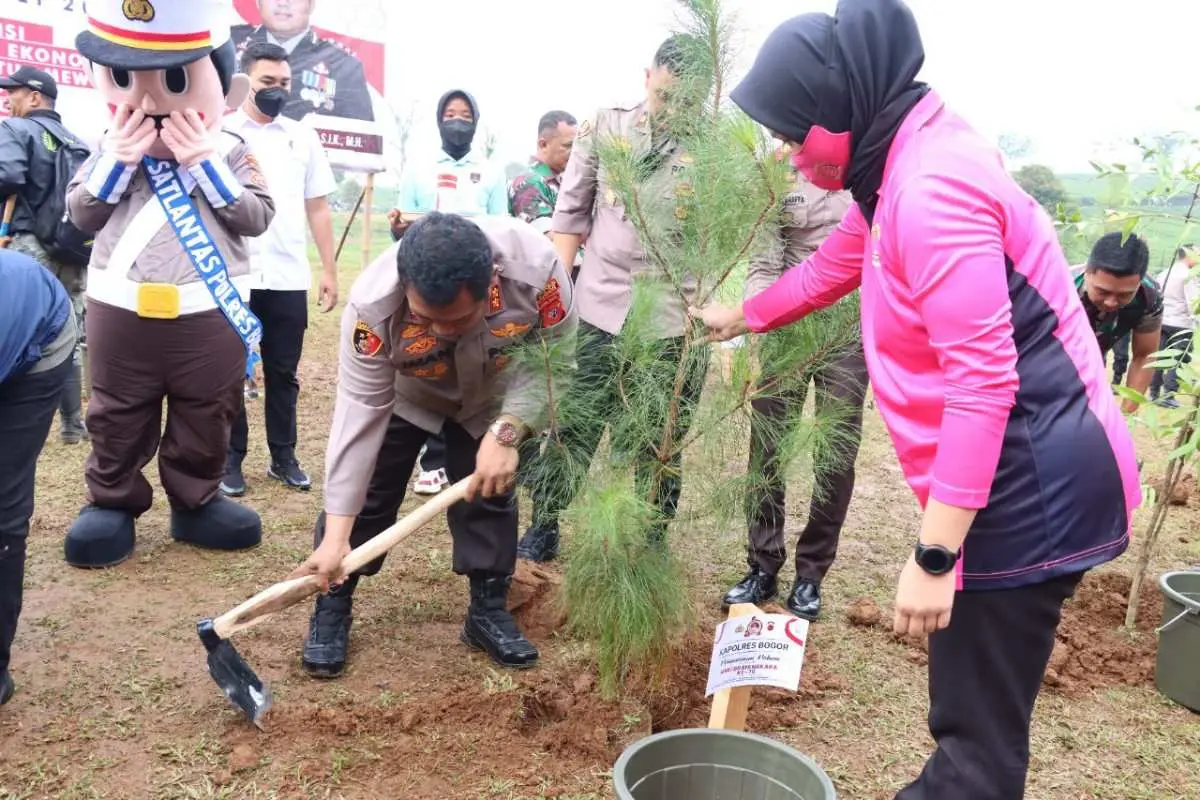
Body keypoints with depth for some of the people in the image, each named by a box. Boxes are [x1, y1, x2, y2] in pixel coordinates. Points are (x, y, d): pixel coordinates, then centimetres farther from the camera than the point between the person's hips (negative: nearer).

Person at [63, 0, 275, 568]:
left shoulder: (231, 153, -1)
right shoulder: (113, 148, 4)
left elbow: (256, 216, -12)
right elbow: (80, 213, 0)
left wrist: (205, 163, -18)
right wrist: (116, 159, -12)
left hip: (209, 314, -1)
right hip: (121, 311, 1)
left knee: (206, 414, 9)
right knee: (117, 414, 12)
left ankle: (195, 501, 26)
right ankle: (112, 502, 28)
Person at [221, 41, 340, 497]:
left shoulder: (303, 137, 10)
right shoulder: (219, 134, 2)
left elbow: (318, 208, 11)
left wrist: (330, 270, 7)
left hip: (289, 277, 2)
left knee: (283, 373, 9)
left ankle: (283, 458, 20)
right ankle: (231, 460, 18)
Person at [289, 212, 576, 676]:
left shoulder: (536, 268, -40)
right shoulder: (373, 303, -40)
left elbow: (553, 361, -24)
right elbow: (359, 414, -35)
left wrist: (506, 432, -38)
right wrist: (335, 537, -35)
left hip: (491, 397, 1)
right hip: (401, 393, -1)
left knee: (490, 493, 2)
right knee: (367, 491, -6)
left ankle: (488, 611, 20)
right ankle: (332, 607, 13)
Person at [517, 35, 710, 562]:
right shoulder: (603, 128, 4)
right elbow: (571, 213, 8)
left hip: (674, 324, -1)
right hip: (596, 311, 1)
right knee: (569, 428, 10)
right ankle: (543, 529, 29)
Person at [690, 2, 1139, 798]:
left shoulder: (931, 187, -21)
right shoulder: (902, 166, 11)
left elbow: (984, 380, -26)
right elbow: (831, 266, 28)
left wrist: (934, 556, -23)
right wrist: (741, 317, 41)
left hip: (1031, 480, -10)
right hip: (1010, 473, 10)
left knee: (980, 724, 0)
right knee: (971, 703, 21)